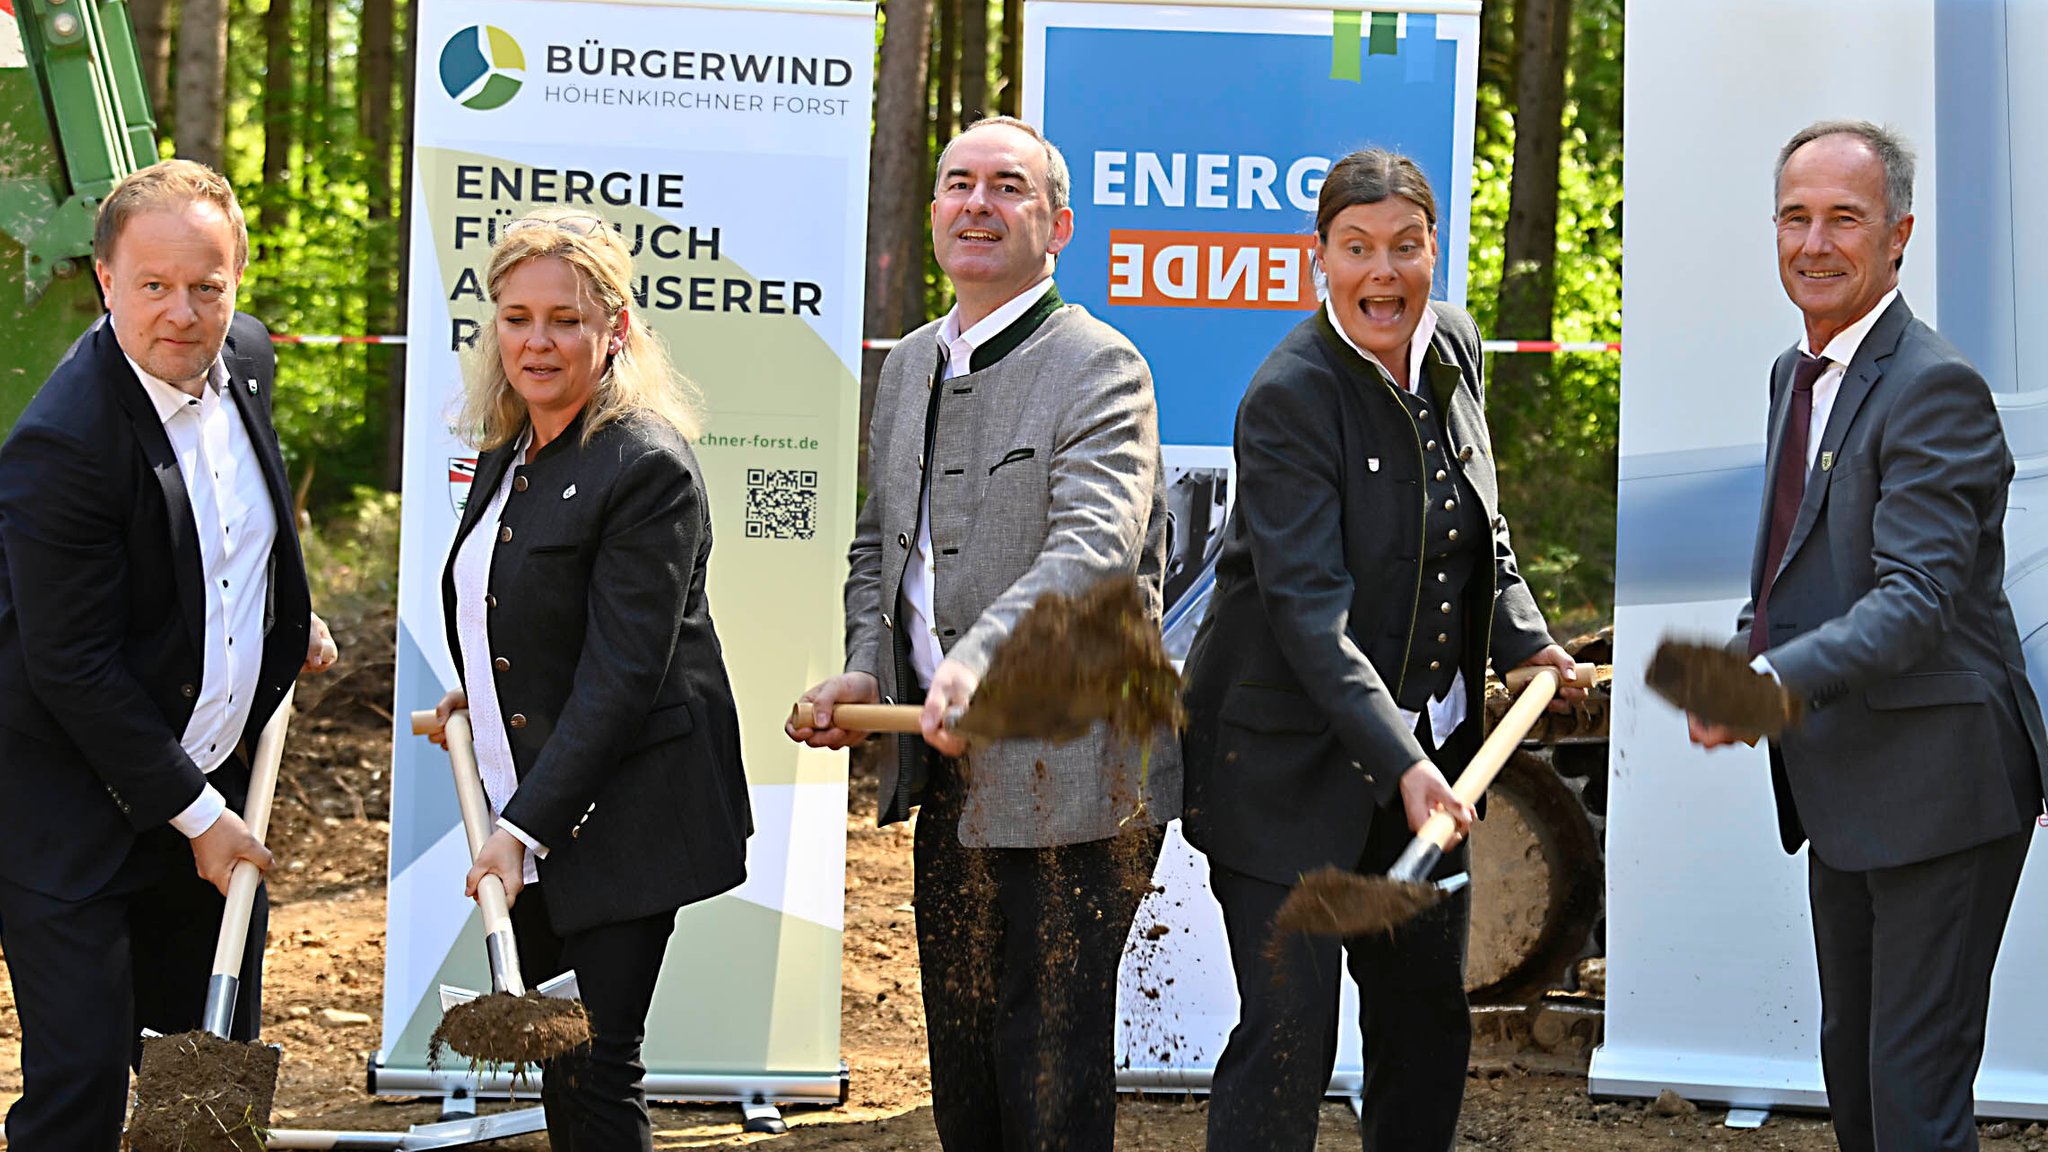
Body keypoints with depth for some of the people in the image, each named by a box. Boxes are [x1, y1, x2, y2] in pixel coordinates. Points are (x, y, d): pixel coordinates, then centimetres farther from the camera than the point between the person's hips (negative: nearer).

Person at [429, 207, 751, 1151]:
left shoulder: (648, 467, -16)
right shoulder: (508, 453, 11)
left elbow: (620, 674, -21)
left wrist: (525, 827, -24)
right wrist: (476, 697, 9)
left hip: (618, 817, -8)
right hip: (524, 808, 8)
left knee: (594, 1071, -7)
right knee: (554, 1067, 11)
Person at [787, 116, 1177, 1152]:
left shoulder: (1100, 368, -10)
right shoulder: (909, 367, 15)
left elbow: (1092, 549, -25)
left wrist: (981, 658, -41)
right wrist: (866, 670, 5)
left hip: (1066, 777, -8)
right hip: (947, 774, 8)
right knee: (959, 1053, 15)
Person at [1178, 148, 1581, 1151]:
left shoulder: (1453, 346, 3)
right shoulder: (1290, 395, -19)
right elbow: (1307, 608, -26)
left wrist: (1525, 638, 7)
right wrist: (1398, 761, -33)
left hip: (1429, 750, 7)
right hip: (1294, 759, -7)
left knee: (1429, 1015, 15)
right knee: (1289, 1030, -7)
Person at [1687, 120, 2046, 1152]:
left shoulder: (1933, 388, -18)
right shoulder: (1795, 374, 12)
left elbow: (1918, 597, -27)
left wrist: (1780, 677, -40)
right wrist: (1737, 659, 6)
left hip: (1937, 787, -10)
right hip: (1842, 791, 10)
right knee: (1851, 1067, 20)